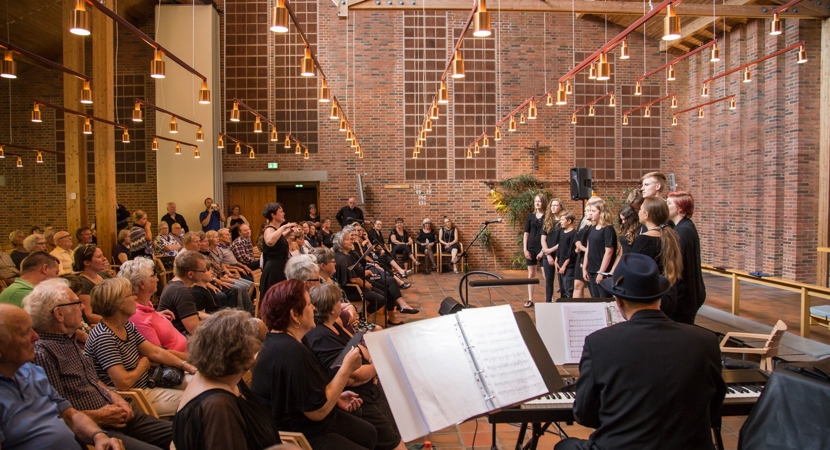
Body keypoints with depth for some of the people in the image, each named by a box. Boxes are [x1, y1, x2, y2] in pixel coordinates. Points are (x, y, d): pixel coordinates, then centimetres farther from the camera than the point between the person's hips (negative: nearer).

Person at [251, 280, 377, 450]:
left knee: (369, 433, 18)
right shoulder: (292, 352, -30)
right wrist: (347, 367, -20)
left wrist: (335, 398, 5)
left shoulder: (281, 340, 4)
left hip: (301, 421, 11)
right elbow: (318, 411, -26)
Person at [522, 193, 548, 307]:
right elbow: (526, 233, 9)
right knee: (531, 274, 8)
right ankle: (530, 300, 14)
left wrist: (544, 250, -11)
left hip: (542, 248, -4)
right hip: (531, 248, 4)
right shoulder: (530, 216, 8)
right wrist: (525, 249, 1)